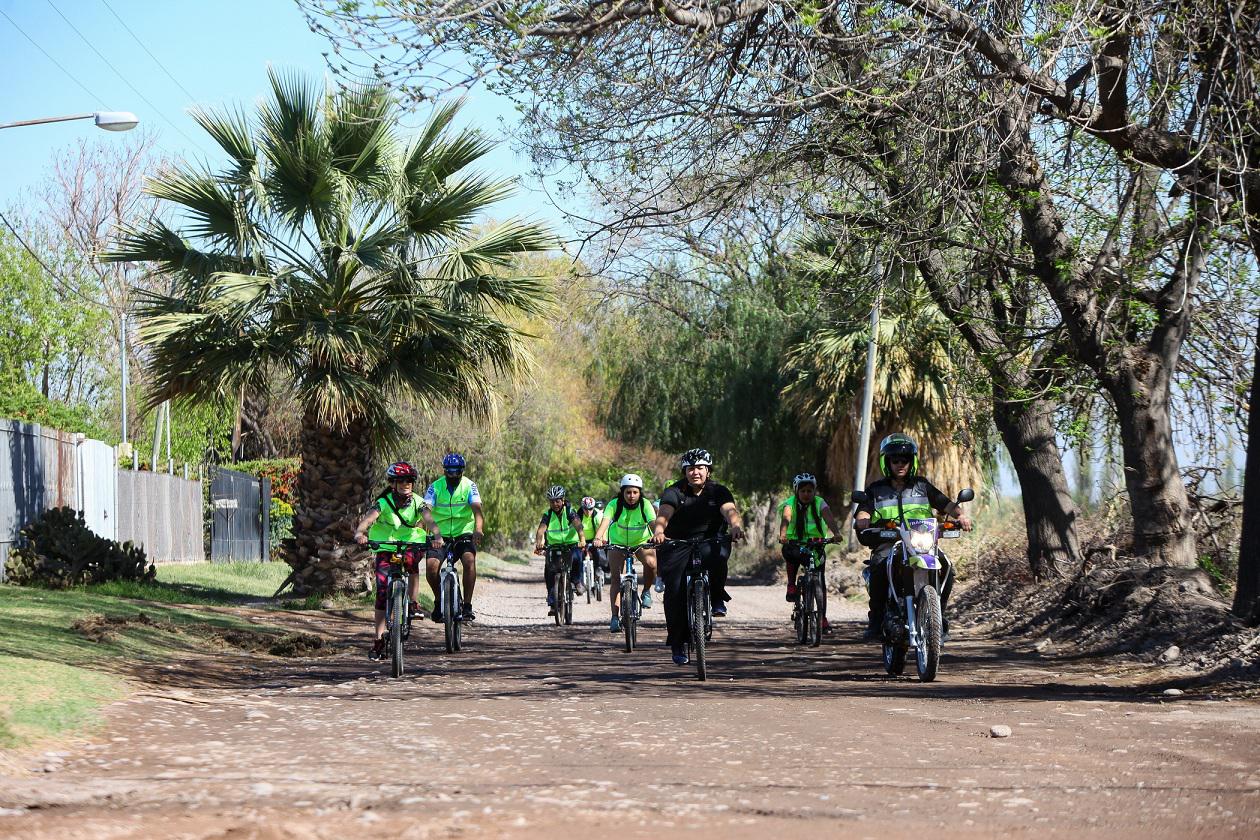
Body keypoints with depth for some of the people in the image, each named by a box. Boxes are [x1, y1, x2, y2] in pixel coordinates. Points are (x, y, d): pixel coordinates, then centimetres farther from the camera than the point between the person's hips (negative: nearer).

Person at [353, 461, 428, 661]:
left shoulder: (417, 502, -10)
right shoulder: (384, 503, -16)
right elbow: (367, 519, -32)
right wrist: (359, 533, -53)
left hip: (411, 545, 1)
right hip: (386, 548, -1)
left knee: (412, 560, -36)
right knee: (382, 592, -10)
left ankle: (413, 604, -17)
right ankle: (379, 641, -4)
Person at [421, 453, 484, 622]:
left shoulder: (469, 486, -5)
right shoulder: (435, 487, -6)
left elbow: (477, 509, -20)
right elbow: (427, 512, -20)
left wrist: (478, 529, -41)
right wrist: (436, 533, -39)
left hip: (464, 534, 0)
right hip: (440, 537, 0)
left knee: (469, 560, -29)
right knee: (432, 566, -24)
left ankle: (467, 606, -21)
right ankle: (439, 600, 5)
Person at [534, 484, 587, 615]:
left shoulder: (570, 512, -9)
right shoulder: (547, 515, -3)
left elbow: (578, 525, -27)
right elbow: (541, 530, -20)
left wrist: (582, 539, -47)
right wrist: (538, 543, -42)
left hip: (572, 545, -2)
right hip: (554, 547, 2)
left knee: (576, 557, -36)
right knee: (549, 570, -20)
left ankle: (577, 581, -8)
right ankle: (553, 604, -10)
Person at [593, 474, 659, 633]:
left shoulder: (645, 505, -21)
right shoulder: (614, 504, -22)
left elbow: (653, 523, -34)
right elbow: (605, 521, -36)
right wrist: (598, 538, -55)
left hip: (642, 543, 0)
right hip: (618, 543, 0)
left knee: (651, 562, -29)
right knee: (616, 577, -13)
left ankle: (646, 592, -3)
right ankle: (615, 617, -12)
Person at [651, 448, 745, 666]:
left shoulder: (718, 491, -1)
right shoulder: (674, 492, -6)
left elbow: (730, 511, -19)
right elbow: (663, 514, -23)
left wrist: (736, 525, -43)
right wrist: (658, 530, -46)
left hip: (709, 542, 1)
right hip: (677, 546, 0)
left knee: (717, 554, -35)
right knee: (675, 590, -15)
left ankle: (717, 597, -9)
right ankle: (677, 643, 0)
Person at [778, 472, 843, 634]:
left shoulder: (819, 503, -4)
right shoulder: (789, 504, -7)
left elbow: (829, 518, -22)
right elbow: (785, 518, -27)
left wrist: (836, 533, -44)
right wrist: (783, 535, -49)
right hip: (795, 543, -1)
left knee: (820, 580, -9)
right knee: (791, 553, -36)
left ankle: (823, 617, 0)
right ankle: (791, 586, -15)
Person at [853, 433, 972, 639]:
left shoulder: (922, 486, 18)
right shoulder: (876, 489, 15)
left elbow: (945, 504, 9)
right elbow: (864, 510, 0)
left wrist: (960, 514, -13)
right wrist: (862, 519, -25)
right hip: (887, 543, -2)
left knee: (945, 566, -26)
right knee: (879, 566, -36)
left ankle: (938, 613, -5)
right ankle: (876, 618, -24)